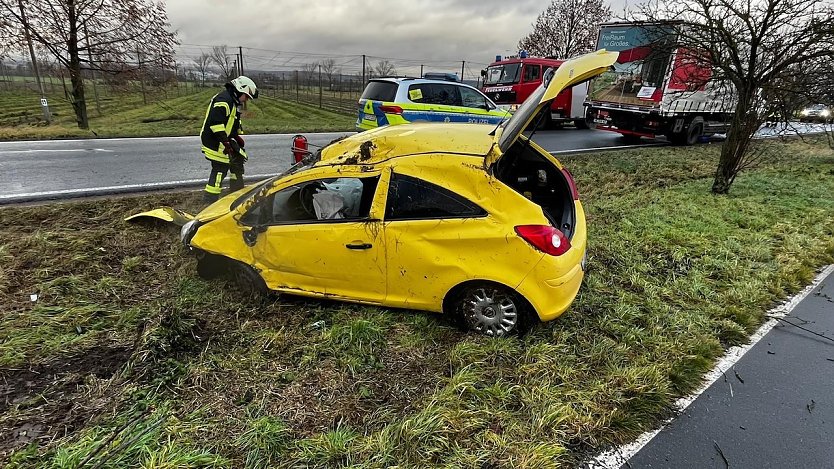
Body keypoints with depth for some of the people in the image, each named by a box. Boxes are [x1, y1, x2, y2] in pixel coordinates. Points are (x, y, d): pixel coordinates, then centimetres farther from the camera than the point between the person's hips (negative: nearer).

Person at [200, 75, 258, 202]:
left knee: (238, 159, 15)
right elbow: (216, 122, -27)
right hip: (214, 140, -10)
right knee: (221, 167, -11)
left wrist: (238, 136, 14)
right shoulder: (223, 100, -19)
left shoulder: (234, 102, 15)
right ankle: (210, 196, -5)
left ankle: (237, 190, 26)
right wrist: (225, 142, -27)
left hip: (225, 139, 11)